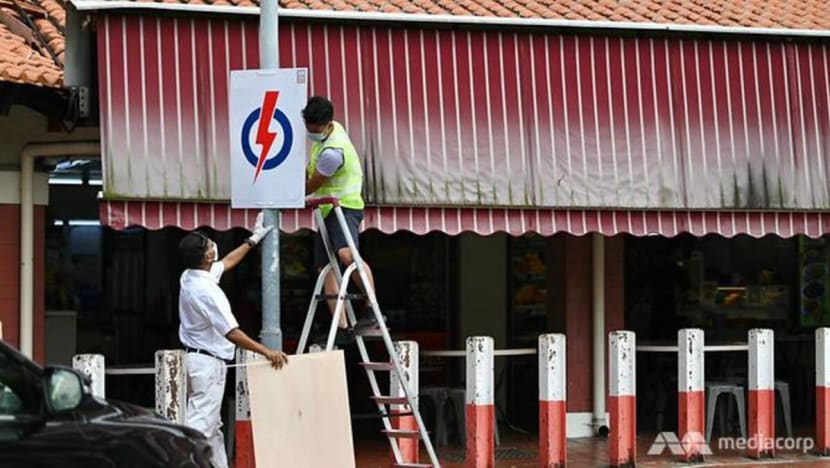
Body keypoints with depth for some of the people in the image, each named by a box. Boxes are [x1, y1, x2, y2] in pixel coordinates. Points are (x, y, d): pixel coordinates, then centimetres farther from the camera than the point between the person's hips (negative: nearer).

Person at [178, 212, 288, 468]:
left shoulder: (189, 278, 6)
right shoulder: (205, 291, -23)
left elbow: (227, 262, 25)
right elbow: (232, 333, -24)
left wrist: (253, 240, 34)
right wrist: (267, 352, -21)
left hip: (197, 358, 10)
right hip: (209, 362, -10)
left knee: (212, 425, 15)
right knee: (201, 425, -12)